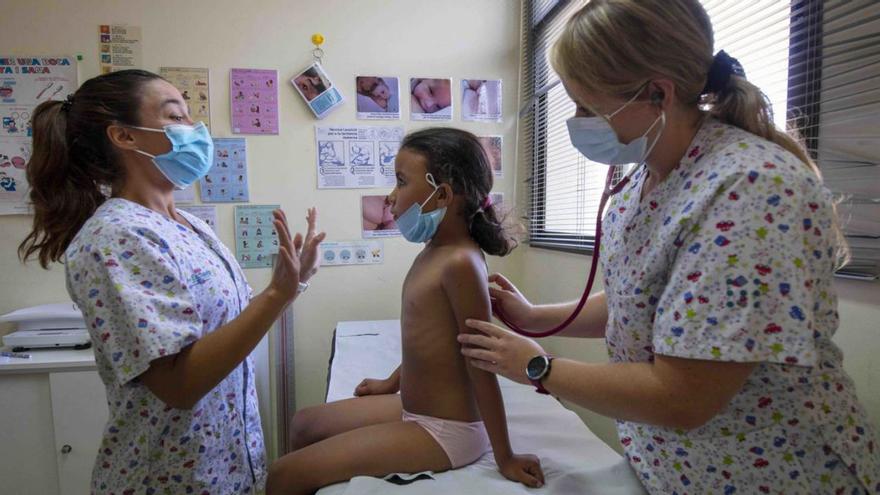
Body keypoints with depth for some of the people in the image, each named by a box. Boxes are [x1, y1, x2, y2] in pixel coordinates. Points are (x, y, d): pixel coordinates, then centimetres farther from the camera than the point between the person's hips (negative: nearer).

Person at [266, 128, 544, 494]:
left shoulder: (460, 262, -26)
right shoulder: (433, 252, 3)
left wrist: (504, 456, -16)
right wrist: (392, 382, 26)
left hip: (445, 431, -9)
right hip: (412, 407, 9)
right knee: (304, 424, 23)